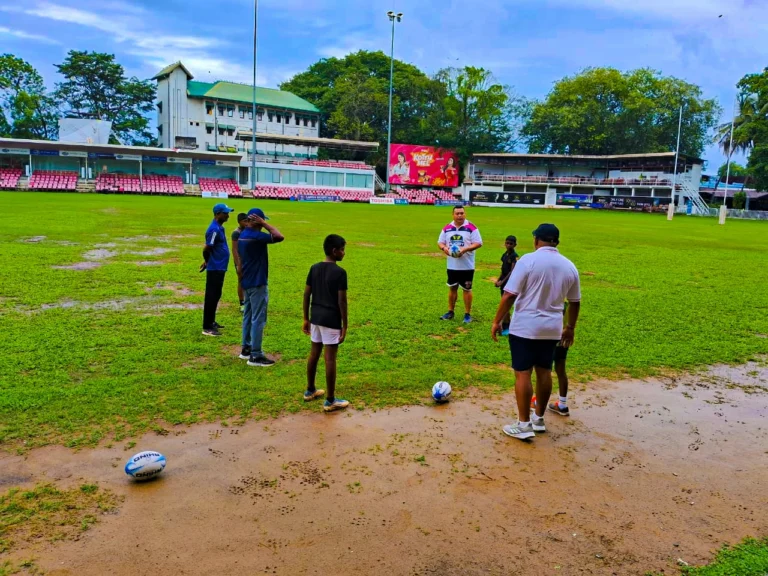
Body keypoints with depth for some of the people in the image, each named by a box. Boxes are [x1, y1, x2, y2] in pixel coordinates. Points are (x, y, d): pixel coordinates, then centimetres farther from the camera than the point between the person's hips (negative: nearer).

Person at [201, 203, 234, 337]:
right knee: (211, 297, -5)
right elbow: (206, 249, -21)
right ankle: (207, 328, 1)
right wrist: (208, 262, -4)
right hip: (215, 269, -10)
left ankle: (211, 322, 30)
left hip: (220, 268, 10)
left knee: (216, 296, 18)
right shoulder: (214, 229, -19)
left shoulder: (219, 227, 12)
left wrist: (208, 261, 15)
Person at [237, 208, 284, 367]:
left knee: (248, 316, 17)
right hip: (257, 283, -10)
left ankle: (246, 348, 26)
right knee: (258, 319, -5)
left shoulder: (242, 235, 11)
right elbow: (279, 237, -25)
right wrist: (263, 224, -17)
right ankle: (255, 355, -2)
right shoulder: (256, 236, -20)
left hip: (247, 282, 10)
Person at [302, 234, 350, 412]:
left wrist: (306, 319, 16)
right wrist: (345, 325, -9)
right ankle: (330, 401, 6)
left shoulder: (314, 268, 5)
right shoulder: (340, 272, -15)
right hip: (331, 320, -7)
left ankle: (310, 391, 33)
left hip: (316, 318, 7)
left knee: (314, 353, 19)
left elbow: (306, 295, 8)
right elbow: (342, 301, -15)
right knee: (330, 358, -1)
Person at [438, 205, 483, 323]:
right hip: (452, 265, 4)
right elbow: (440, 242, 10)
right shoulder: (447, 228, 5)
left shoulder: (471, 228, -8)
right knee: (452, 288, 13)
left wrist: (465, 249, -24)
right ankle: (450, 312, 25)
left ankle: (468, 314, 12)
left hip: (467, 266, -4)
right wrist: (444, 248, -13)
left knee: (467, 289, 3)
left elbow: (478, 243, -11)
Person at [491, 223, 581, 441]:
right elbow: (575, 302, 13)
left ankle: (524, 425, 4)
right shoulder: (569, 266, 5)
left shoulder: (528, 260, -12)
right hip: (552, 329, 5)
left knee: (523, 373, 0)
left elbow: (510, 295, -15)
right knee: (544, 372, 15)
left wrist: (497, 321, -6)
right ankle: (539, 418, 27)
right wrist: (570, 328, 25)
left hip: (525, 327, -5)